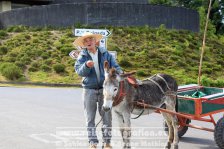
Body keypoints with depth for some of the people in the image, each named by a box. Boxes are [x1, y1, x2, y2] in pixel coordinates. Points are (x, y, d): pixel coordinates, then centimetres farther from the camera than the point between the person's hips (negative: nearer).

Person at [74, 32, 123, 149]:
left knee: (107, 116, 6)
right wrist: (86, 66, -34)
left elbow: (114, 66, 1)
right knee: (90, 117, 6)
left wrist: (121, 74, -17)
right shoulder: (82, 56, -2)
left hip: (104, 88, 1)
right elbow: (79, 71, -14)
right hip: (89, 89, -1)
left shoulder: (105, 53, 2)